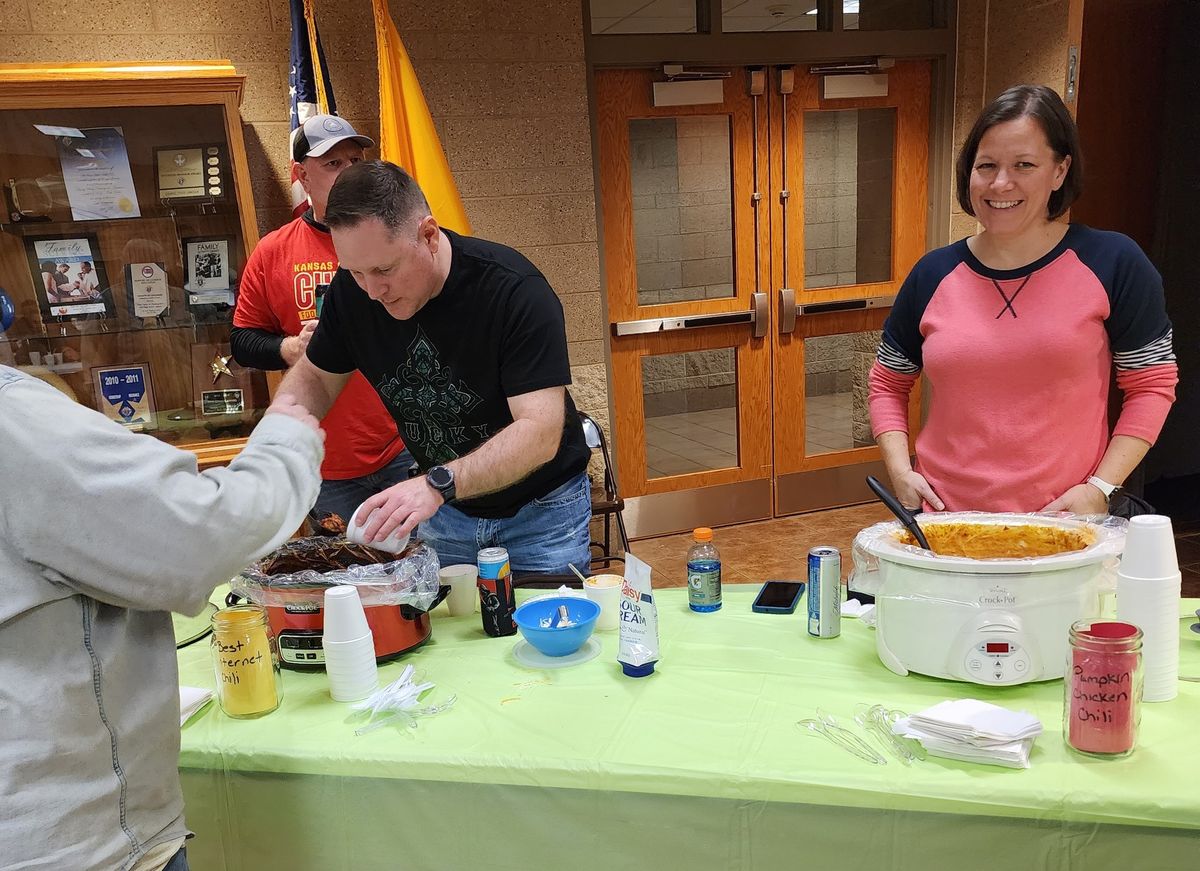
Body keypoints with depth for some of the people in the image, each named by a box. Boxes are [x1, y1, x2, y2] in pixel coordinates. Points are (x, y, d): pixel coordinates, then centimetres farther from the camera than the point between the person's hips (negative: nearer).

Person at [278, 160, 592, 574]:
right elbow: (314, 376, 4)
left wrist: (438, 484, -45)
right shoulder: (352, 289, -12)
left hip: (540, 511, -4)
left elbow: (541, 432, -33)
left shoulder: (515, 290, -28)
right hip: (443, 509, 4)